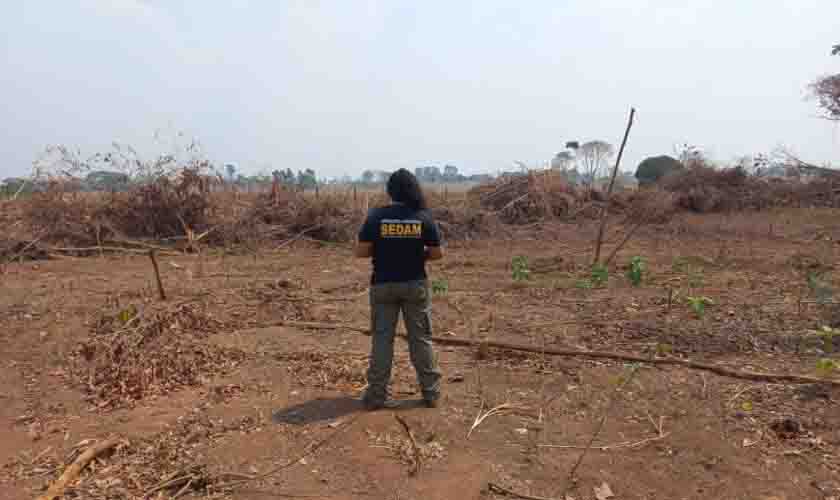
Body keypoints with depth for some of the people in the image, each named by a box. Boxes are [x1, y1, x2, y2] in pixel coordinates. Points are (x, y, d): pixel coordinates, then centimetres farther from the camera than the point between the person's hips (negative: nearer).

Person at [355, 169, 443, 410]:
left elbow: (360, 252, -8)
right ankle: (431, 392, 19)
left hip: (383, 285, 0)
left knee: (382, 339, 9)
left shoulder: (376, 216, -8)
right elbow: (437, 253, -3)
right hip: (415, 284, 1)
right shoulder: (423, 217, -6)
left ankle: (376, 395, 15)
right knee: (421, 338, 11)